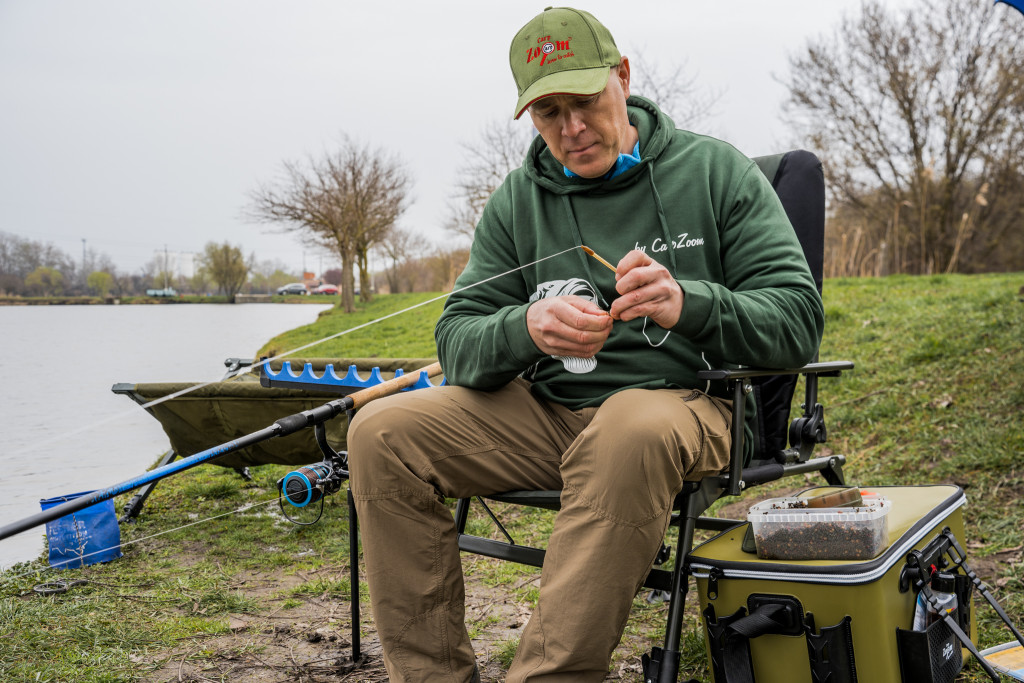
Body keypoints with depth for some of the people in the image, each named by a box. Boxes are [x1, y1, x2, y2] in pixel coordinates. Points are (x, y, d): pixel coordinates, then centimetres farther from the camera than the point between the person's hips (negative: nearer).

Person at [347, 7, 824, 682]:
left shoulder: (715, 171, 0)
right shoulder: (517, 201, 7)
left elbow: (799, 320, -7)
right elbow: (457, 341, 2)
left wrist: (690, 304, -27)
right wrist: (526, 329, -22)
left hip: (681, 402, -3)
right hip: (546, 410, 4)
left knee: (632, 429, -40)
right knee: (382, 432, -16)